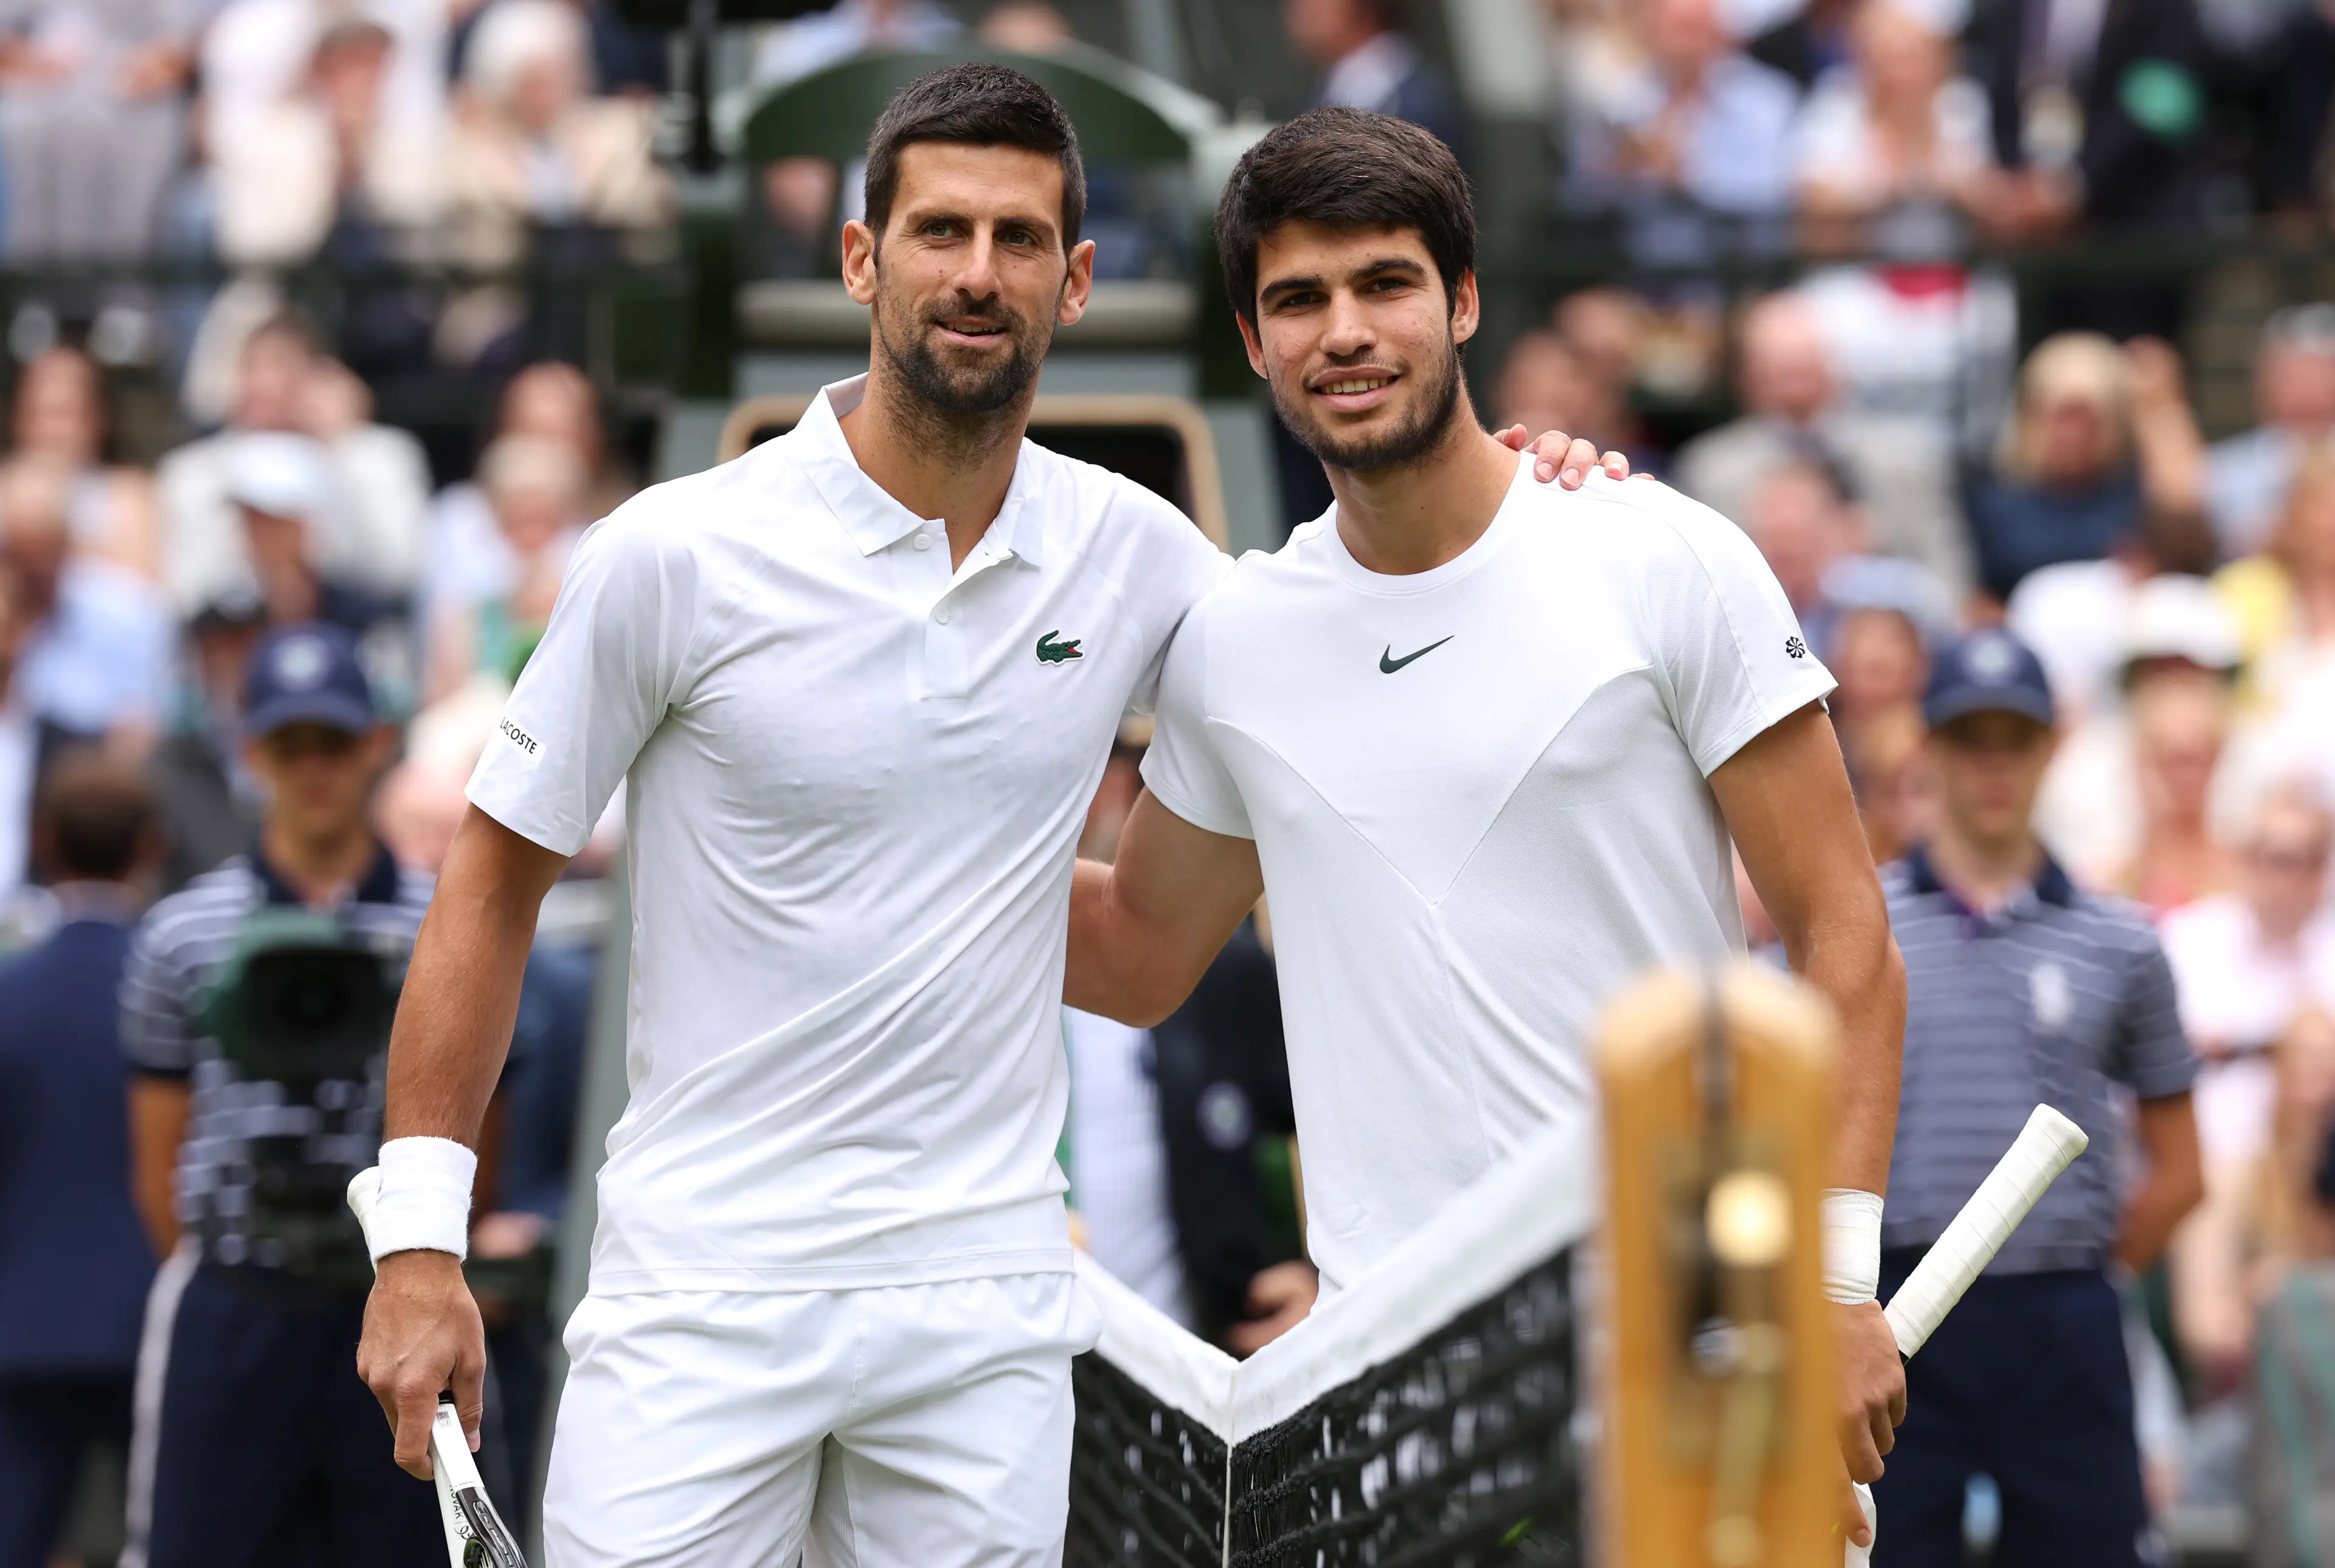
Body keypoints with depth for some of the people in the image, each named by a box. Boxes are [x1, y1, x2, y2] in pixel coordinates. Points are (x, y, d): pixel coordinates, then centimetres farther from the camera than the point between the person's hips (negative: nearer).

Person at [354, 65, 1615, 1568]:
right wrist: (419, 1241, -4)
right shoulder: (672, 557, -6)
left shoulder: (1133, 554, 4)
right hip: (699, 1298, -3)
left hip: (987, 1313, 3)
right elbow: (496, 881, 0)